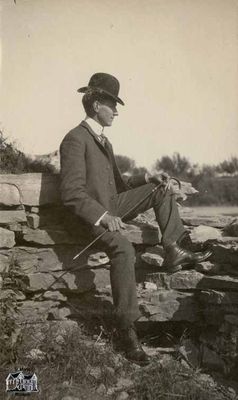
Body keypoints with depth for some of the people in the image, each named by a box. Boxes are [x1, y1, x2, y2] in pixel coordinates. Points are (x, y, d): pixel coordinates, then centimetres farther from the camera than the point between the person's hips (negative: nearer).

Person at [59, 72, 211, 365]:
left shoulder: (102, 140, 18)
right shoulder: (75, 139, -12)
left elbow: (117, 184, 20)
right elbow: (71, 193, -21)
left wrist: (146, 179, 4)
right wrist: (102, 216, -30)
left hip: (111, 206, 9)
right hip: (89, 215, -9)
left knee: (162, 190, 4)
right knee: (123, 248, -36)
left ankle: (172, 252, -2)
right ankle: (126, 327, -25)